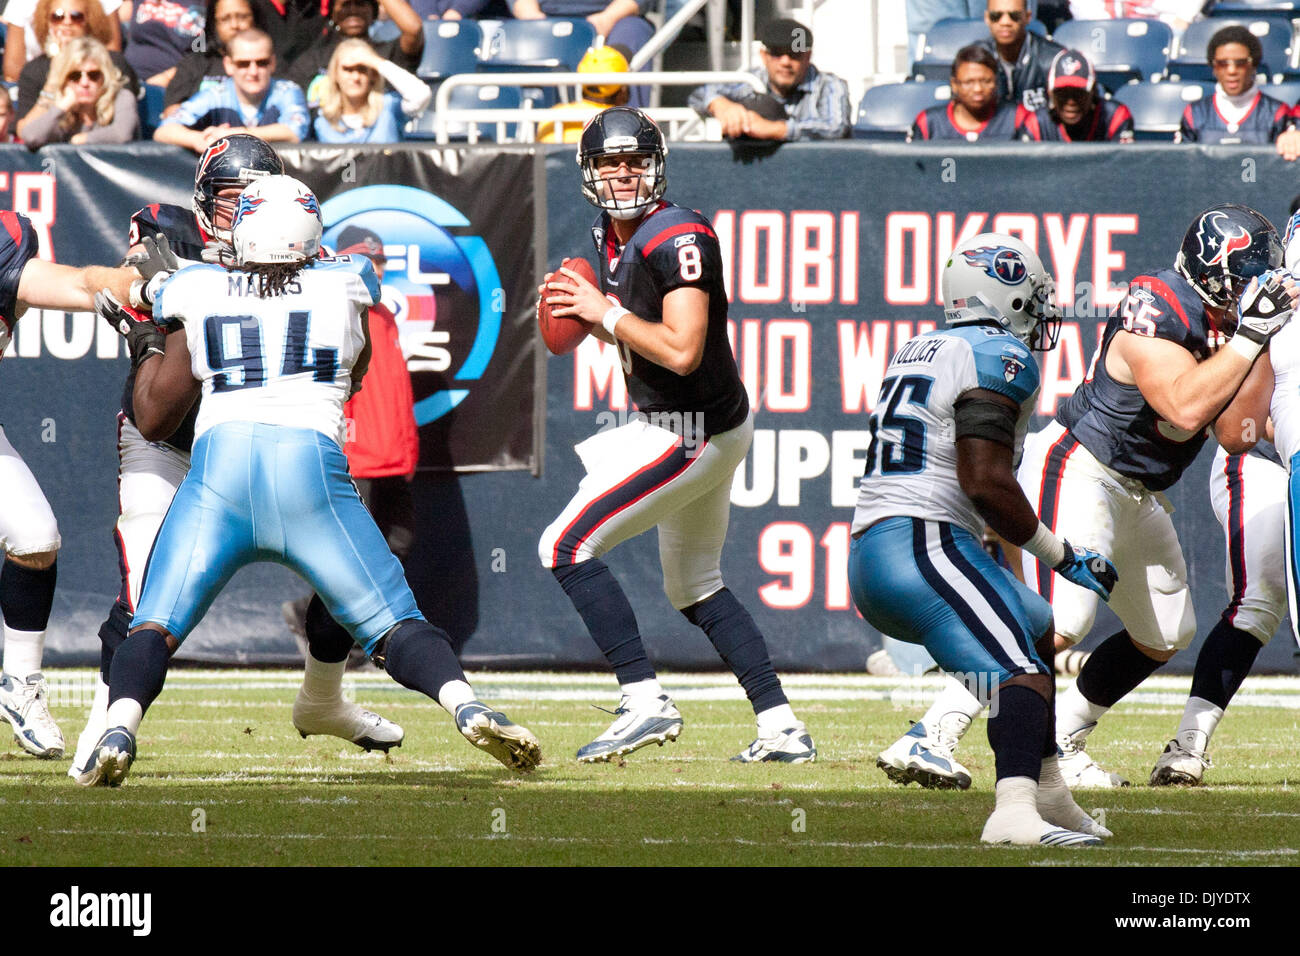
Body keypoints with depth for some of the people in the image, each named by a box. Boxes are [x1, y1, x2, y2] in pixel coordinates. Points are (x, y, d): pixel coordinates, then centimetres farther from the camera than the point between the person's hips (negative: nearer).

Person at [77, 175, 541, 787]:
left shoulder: (199, 297, 15)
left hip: (220, 465, 0)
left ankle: (119, 731, -22)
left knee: (154, 628, 5)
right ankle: (467, 708, -21)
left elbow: (152, 419, 21)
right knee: (394, 627, 5)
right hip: (310, 467, 0)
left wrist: (147, 351, 39)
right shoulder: (345, 289, 14)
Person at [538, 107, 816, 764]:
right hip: (670, 425, 11)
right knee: (695, 589, 20)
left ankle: (644, 702, -18)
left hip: (694, 432, -11)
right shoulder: (610, 236, 8)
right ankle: (781, 728, 21)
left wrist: (606, 313, -20)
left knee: (567, 548, -14)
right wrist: (582, 314, 2)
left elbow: (681, 352, -29)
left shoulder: (679, 239, -21)